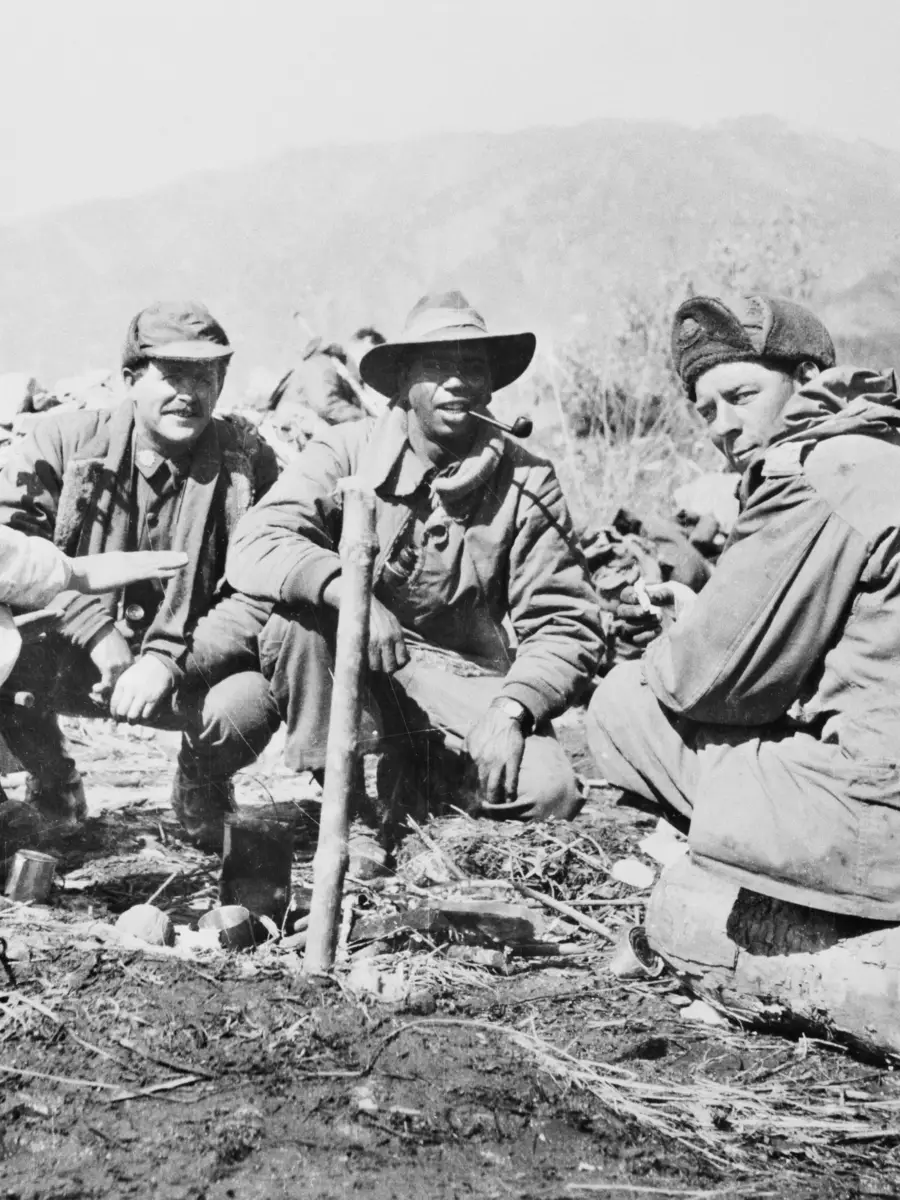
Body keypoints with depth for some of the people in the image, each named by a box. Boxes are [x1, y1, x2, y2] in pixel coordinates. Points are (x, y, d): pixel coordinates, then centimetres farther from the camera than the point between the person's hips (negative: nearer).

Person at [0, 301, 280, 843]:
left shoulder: (249, 463, -5)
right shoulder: (64, 440, -3)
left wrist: (169, 658, -24)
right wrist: (97, 631, -25)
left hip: (191, 668, -1)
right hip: (71, 658, 1)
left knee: (251, 701, -32)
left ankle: (201, 791, 10)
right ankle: (51, 782, 8)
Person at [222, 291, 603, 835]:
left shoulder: (527, 484, -4)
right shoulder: (347, 452, -7)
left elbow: (565, 624, -6)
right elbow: (253, 546, -21)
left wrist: (511, 711, -22)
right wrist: (348, 591, -38)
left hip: (466, 678, 1)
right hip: (352, 669, 0)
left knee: (549, 791, -24)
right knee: (296, 612, -30)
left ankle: (425, 778, 9)